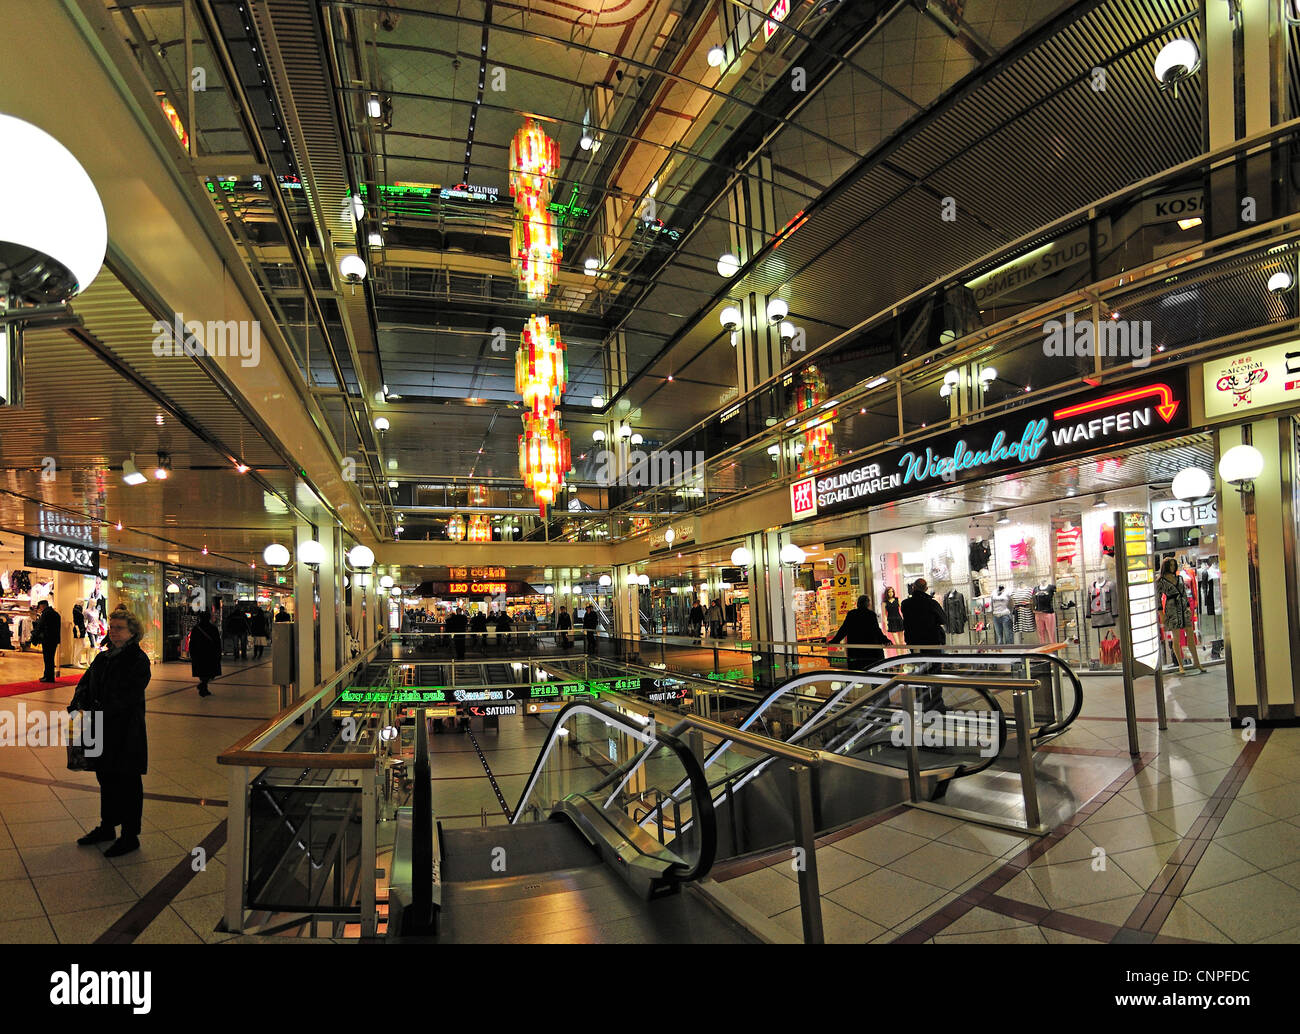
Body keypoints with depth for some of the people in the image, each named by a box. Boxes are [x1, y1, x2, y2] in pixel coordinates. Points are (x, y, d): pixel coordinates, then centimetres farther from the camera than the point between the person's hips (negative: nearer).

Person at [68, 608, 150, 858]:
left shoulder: (138, 660, -12)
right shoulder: (103, 658, 11)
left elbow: (128, 696, -19)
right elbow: (86, 682, 9)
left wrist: (99, 713, -25)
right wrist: (77, 704, -9)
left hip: (126, 732, -7)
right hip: (103, 730, 7)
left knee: (127, 782, 1)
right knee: (106, 778, 19)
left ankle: (130, 836, 12)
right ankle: (107, 827, 35)